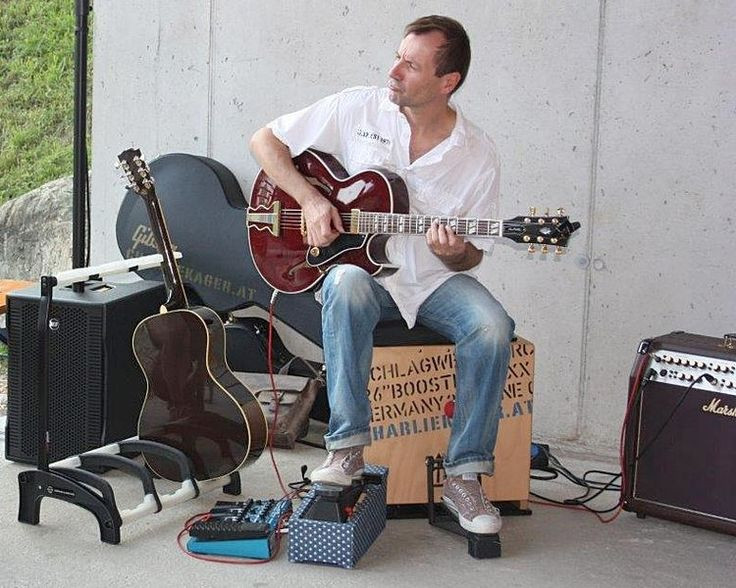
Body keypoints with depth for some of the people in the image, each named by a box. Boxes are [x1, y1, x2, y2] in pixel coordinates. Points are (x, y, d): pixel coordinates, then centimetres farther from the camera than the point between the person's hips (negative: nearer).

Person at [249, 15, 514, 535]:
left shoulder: (478, 155, -3)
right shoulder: (357, 110, -3)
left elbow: (470, 258, 4)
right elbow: (265, 141, 4)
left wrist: (455, 254, -21)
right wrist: (310, 199, -11)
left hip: (433, 281, 1)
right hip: (362, 269, -1)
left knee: (492, 328, -28)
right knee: (345, 287, -37)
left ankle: (464, 474, -14)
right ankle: (347, 446, -27)